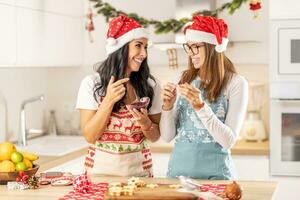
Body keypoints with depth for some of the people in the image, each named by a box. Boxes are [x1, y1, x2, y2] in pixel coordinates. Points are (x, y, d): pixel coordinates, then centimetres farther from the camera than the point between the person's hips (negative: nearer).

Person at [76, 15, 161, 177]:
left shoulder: (150, 85, 1)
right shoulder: (92, 83, -3)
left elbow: (155, 136, 7)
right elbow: (90, 136, -6)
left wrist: (145, 122, -12)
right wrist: (109, 101, -15)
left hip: (138, 171, 1)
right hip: (100, 171, -1)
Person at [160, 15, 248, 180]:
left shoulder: (236, 83, -8)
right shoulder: (184, 78, 4)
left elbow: (229, 141, -15)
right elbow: (167, 136, 4)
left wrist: (200, 106, -23)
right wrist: (168, 106, -13)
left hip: (214, 172, -3)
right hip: (178, 167, 4)